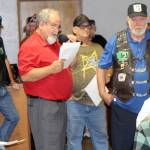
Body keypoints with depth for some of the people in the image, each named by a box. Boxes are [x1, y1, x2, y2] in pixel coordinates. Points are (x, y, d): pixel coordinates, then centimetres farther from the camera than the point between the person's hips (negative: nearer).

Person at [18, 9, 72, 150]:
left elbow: (68, 64, 25)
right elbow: (25, 75, -22)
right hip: (43, 105, -9)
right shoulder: (30, 46, -13)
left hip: (61, 103, 9)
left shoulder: (55, 43, 15)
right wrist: (51, 69, -28)